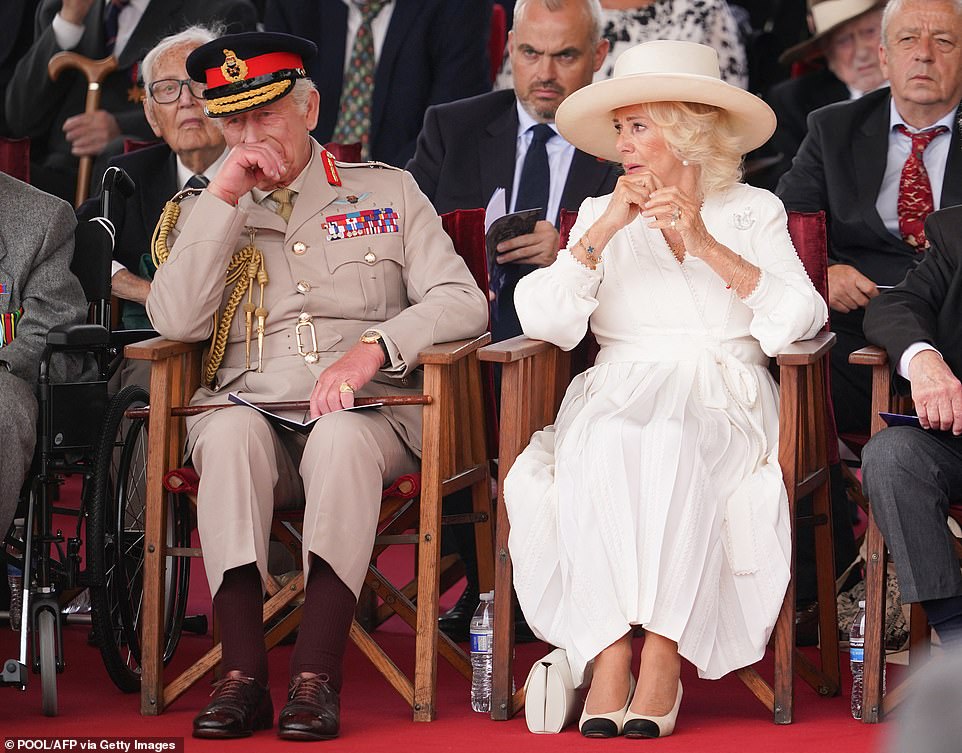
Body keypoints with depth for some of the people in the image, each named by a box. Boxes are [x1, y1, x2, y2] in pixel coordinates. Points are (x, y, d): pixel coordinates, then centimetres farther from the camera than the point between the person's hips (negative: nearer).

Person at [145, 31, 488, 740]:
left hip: (367, 411, -1)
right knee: (230, 430, -35)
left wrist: (373, 348, -16)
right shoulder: (207, 209, 18)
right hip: (250, 402, 1)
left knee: (340, 437, -37)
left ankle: (317, 678, -40)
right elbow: (176, 322, 0)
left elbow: (463, 302, 2)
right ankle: (244, 676, -37)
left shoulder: (388, 192, 14)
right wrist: (227, 195, -3)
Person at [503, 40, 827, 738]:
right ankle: (609, 658, -38)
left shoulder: (754, 212, 14)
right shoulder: (601, 213, 20)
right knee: (600, 450, -34)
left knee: (671, 445, -37)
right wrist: (606, 230, -5)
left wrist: (707, 246, -10)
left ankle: (663, 660, -37)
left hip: (722, 397, -2)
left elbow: (799, 319, -3)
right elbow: (544, 320, 5)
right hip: (619, 393, 2)